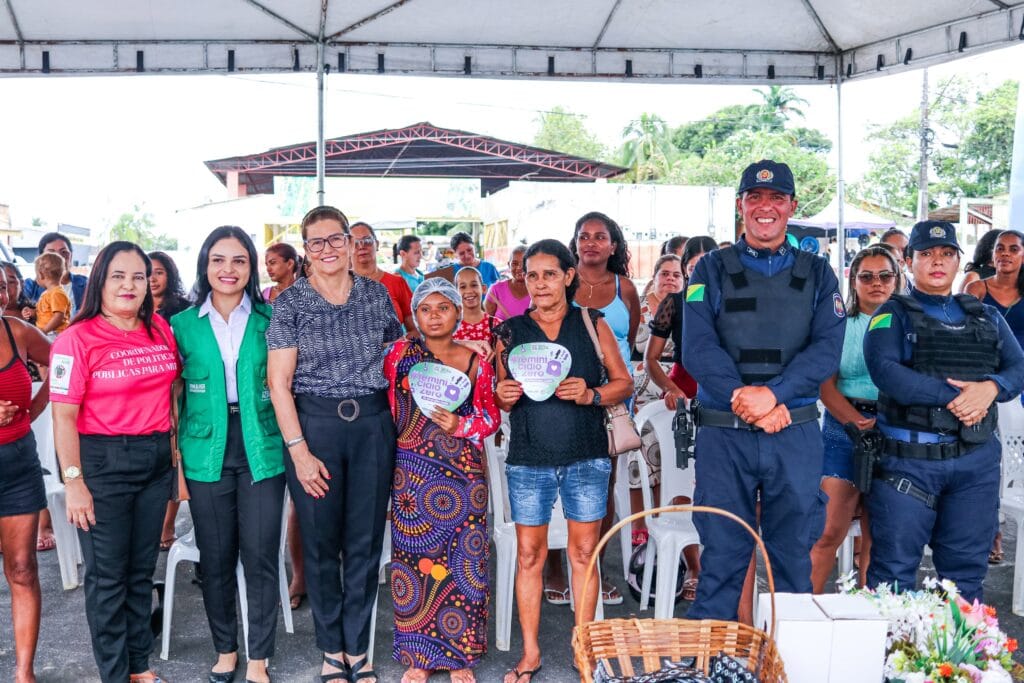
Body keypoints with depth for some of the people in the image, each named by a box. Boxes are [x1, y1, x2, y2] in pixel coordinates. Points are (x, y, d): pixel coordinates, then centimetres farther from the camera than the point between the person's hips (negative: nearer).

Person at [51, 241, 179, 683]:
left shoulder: (161, 330, 4)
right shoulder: (77, 339, -11)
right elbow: (64, 416, -13)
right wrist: (74, 482, -16)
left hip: (156, 459, 5)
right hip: (103, 461, -5)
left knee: (142, 568, 15)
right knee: (108, 574, 6)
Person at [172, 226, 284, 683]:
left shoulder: (269, 319, 2)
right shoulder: (183, 324, 4)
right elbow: (174, 397, 6)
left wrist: (291, 445, -2)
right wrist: (176, 461, 1)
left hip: (261, 449, -1)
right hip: (207, 452, 1)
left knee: (260, 556, 1)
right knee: (216, 557, 9)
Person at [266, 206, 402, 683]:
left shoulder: (377, 294, 6)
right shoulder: (289, 302, -2)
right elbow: (279, 383, -6)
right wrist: (299, 451, -11)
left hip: (373, 424, 2)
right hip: (314, 423, -2)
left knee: (365, 541, 7)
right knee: (320, 541, 6)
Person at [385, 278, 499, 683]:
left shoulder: (476, 362, 4)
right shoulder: (399, 355, 3)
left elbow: (490, 415, 5)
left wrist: (461, 425, -11)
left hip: (463, 473, 0)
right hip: (413, 472, 0)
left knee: (462, 559, 2)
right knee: (414, 557, 3)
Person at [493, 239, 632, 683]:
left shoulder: (592, 323, 4)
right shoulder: (510, 331, 7)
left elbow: (624, 383, 6)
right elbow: (501, 399, 14)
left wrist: (591, 394, -12)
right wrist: (503, 396, -9)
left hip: (586, 457, -1)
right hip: (529, 459, 1)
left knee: (584, 552, 5)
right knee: (528, 553, 4)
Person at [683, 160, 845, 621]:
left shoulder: (817, 274, 10)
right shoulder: (712, 270, 5)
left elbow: (826, 349, -3)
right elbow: (697, 348, -6)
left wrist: (772, 394, -18)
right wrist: (748, 403, -17)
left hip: (796, 433, 2)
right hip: (723, 433, -1)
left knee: (794, 553, 10)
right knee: (722, 553, 4)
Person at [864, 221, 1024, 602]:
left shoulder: (987, 317, 17)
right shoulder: (893, 314, 3)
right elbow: (883, 369, -14)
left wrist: (991, 387, -15)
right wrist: (952, 396, -19)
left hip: (977, 459, 4)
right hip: (908, 457, -4)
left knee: (967, 571, 13)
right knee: (894, 571, 0)